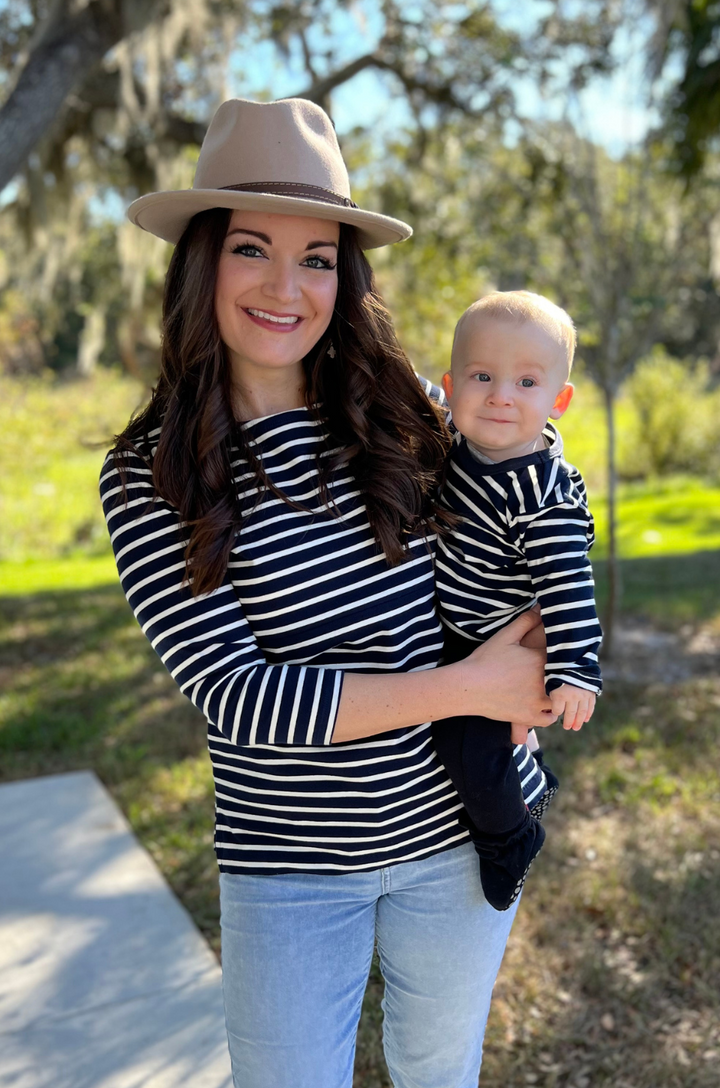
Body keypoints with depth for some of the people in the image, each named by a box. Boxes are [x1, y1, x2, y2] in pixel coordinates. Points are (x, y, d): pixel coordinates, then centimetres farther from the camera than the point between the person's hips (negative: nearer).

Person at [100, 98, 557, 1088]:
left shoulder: (406, 422, -6)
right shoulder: (148, 478, -13)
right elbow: (240, 694, -20)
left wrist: (531, 679, -8)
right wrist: (469, 687, -21)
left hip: (455, 829, 3)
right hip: (289, 863, -2)